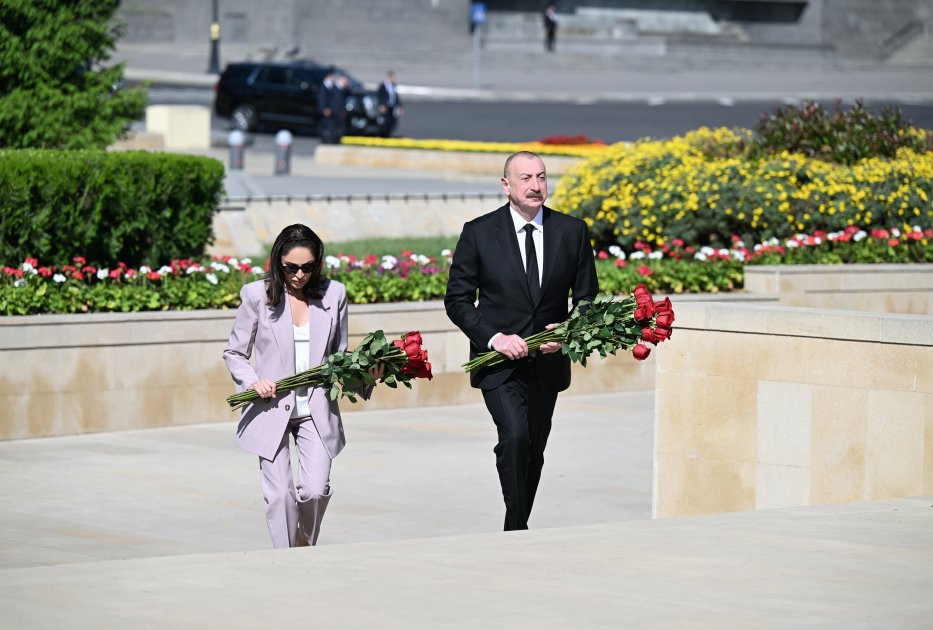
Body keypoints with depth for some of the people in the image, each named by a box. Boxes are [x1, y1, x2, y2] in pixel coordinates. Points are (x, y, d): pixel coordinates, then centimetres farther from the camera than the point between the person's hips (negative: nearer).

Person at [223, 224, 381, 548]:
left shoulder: (333, 295, 4)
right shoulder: (258, 296, -2)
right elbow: (234, 353, 7)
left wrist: (365, 374, -6)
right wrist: (252, 381, -12)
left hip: (316, 410, 1)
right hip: (272, 409, -1)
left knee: (315, 490, -9)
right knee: (280, 495, -5)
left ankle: (305, 543, 22)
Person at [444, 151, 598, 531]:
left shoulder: (572, 231, 3)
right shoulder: (478, 233, -4)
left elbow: (587, 297, 9)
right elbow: (457, 300, -2)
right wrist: (494, 337, -16)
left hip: (548, 361, 4)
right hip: (498, 361, -3)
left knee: (534, 452, 11)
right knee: (515, 437, -23)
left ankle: (518, 528, 26)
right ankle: (516, 532, -16)